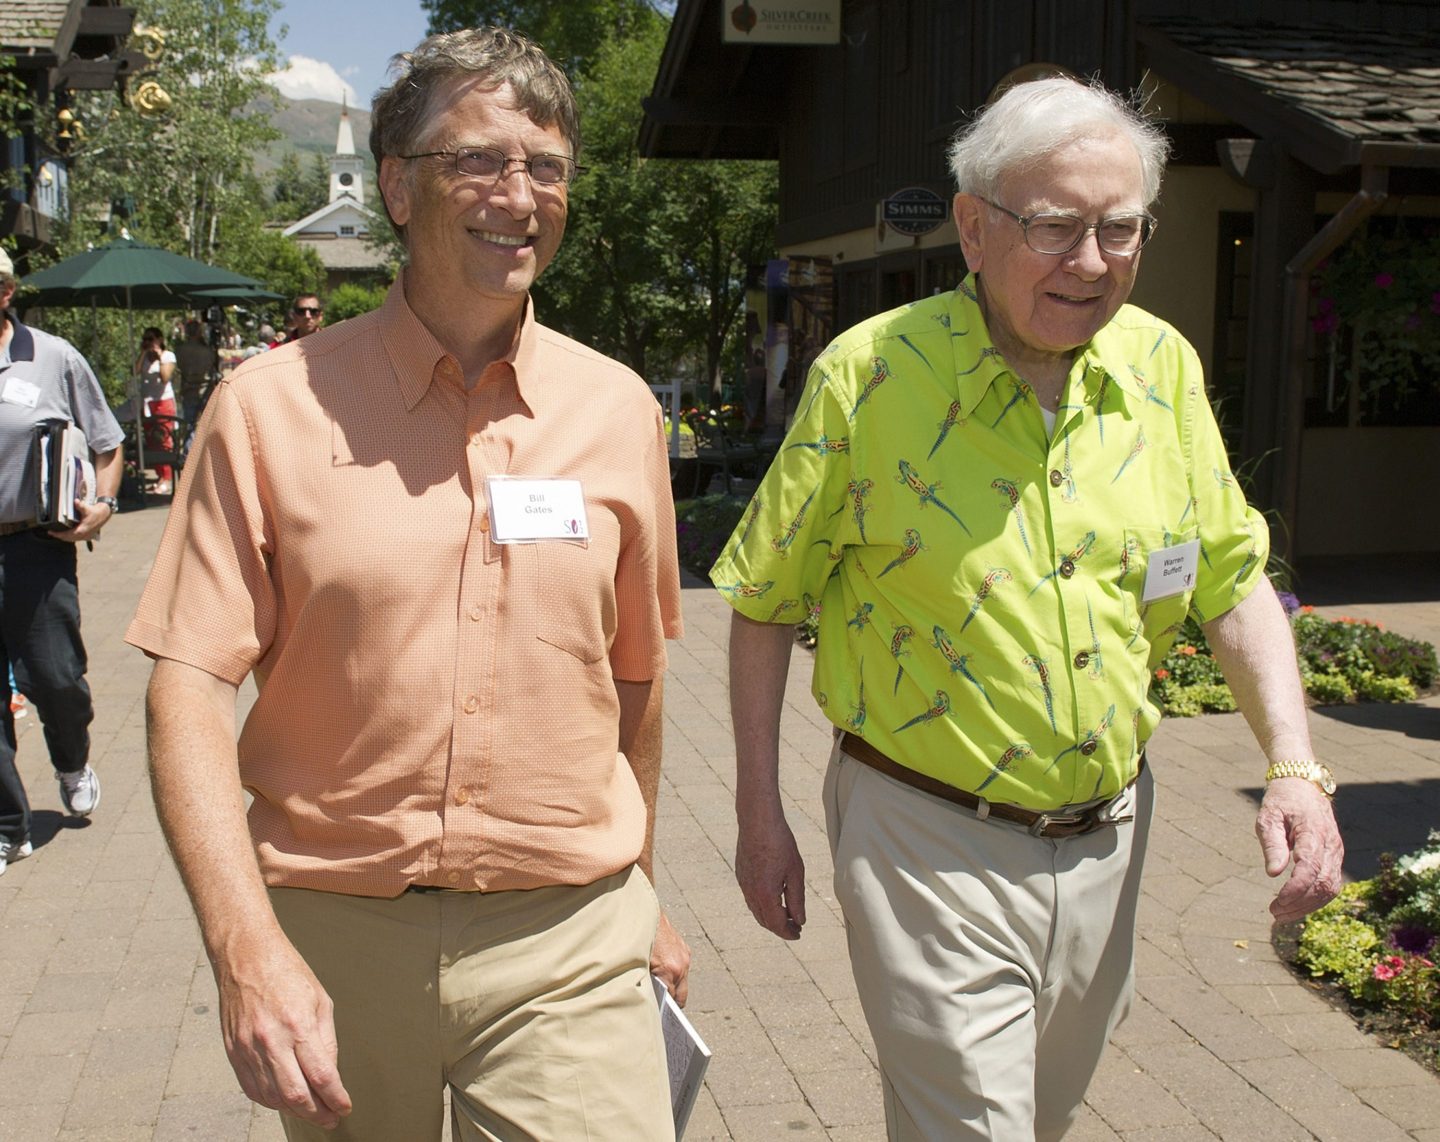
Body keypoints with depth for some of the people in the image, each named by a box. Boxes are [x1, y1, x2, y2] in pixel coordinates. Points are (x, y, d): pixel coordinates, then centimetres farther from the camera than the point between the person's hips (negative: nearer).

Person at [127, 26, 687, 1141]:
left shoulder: (620, 409, 2)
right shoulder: (273, 404, -5)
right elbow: (190, 686, -9)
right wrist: (248, 948, -21)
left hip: (568, 941, 1)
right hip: (329, 935, 0)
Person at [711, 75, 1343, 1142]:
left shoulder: (1162, 364, -2)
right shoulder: (871, 372, -14)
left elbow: (1235, 578, 5)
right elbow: (765, 601, -6)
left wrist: (1295, 767, -8)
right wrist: (760, 817, -5)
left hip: (1106, 840, 5)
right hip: (933, 848, -5)